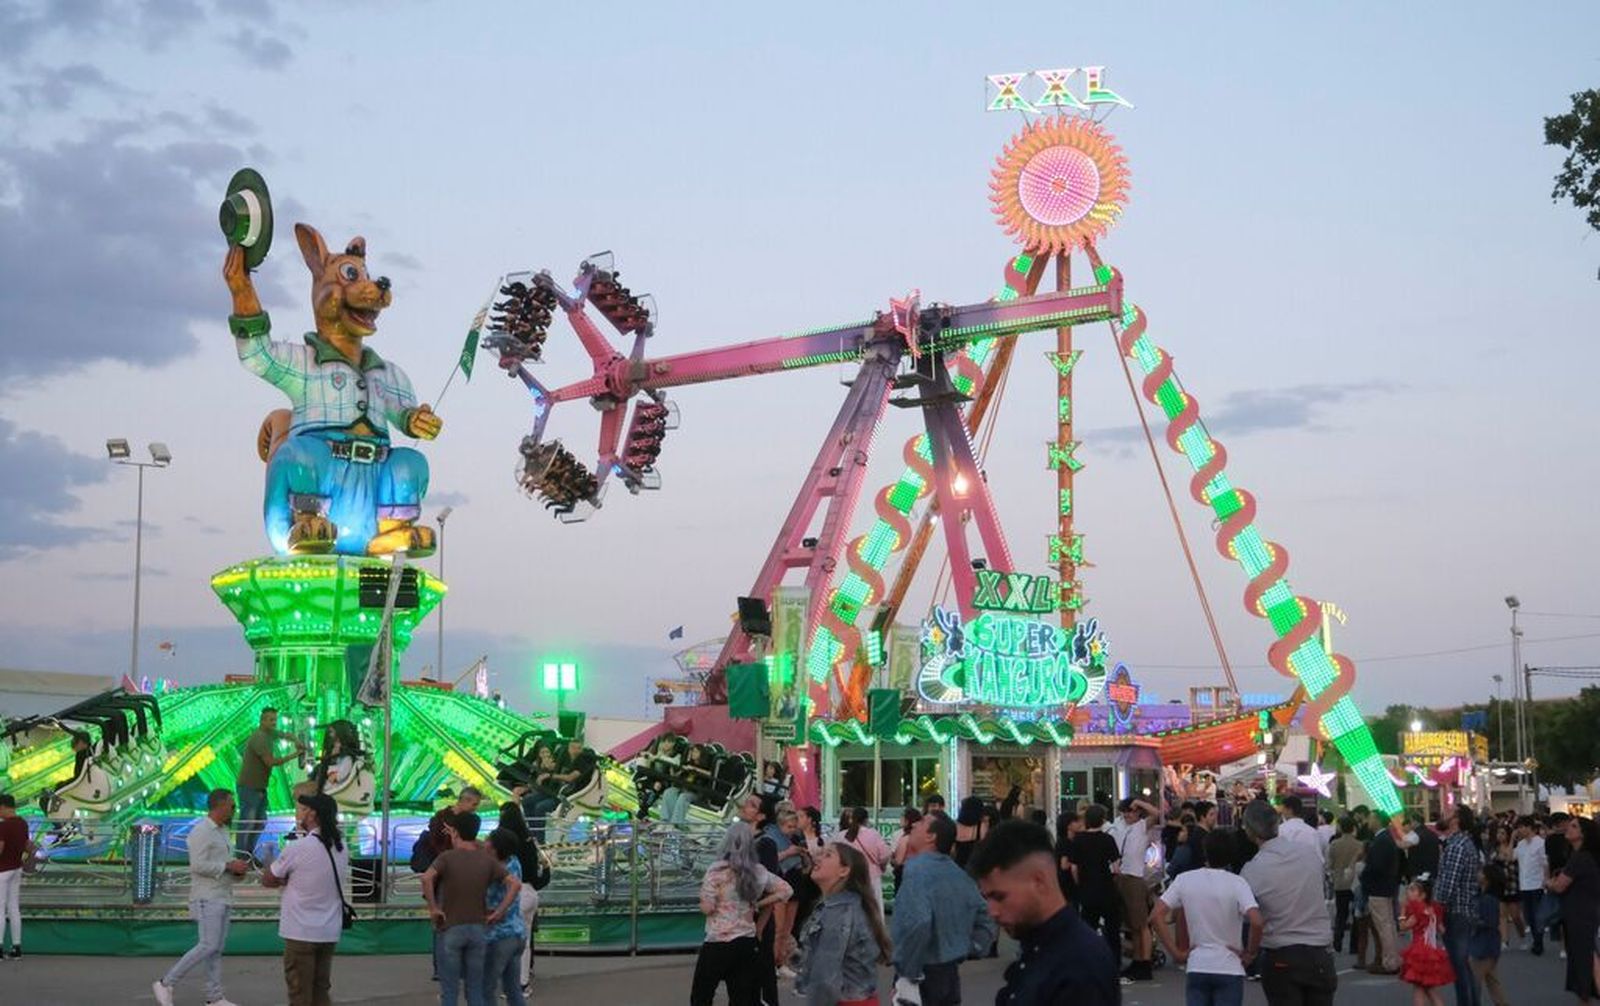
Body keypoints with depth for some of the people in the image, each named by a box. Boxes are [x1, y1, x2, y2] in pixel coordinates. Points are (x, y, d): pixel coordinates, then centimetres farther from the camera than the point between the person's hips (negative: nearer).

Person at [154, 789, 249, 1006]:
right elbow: (198, 865, -22)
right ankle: (166, 984, -6)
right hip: (207, 898, -9)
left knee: (217, 948, 7)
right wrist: (229, 866, -18)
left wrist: (237, 870, 5)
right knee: (208, 946, -13)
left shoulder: (221, 832, 17)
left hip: (221, 898, 9)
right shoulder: (201, 831, -13)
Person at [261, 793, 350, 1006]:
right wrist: (293, 879, 6)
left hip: (301, 932, -6)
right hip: (330, 932, 6)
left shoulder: (297, 848, -15)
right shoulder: (340, 847, 4)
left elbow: (267, 880, -4)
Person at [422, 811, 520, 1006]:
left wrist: (433, 908, -15)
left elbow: (427, 878, -25)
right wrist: (499, 911, -4)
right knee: (475, 990, 10)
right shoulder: (488, 861, 2)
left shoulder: (447, 857, -7)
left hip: (451, 929, -3)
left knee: (449, 990, 5)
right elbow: (515, 883, -8)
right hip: (478, 929, 3)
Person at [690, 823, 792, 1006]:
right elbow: (785, 890, 13)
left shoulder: (718, 871, -12)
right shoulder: (759, 872, 3)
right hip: (748, 943, 5)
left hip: (718, 944, -5)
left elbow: (707, 908, -12)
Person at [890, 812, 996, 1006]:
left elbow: (916, 923, -33)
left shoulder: (918, 870, -18)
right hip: (950, 973, 8)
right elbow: (985, 921, 18)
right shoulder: (959, 874, 10)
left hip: (923, 976, -8)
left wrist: (907, 973, -23)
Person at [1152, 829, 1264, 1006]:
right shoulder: (1237, 884, -9)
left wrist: (1175, 952, 1)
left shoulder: (1184, 880, 0)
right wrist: (1250, 953, -6)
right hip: (1229, 970, -2)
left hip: (1196, 968, 2)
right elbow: (1256, 921, -22)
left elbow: (1158, 914, -4)